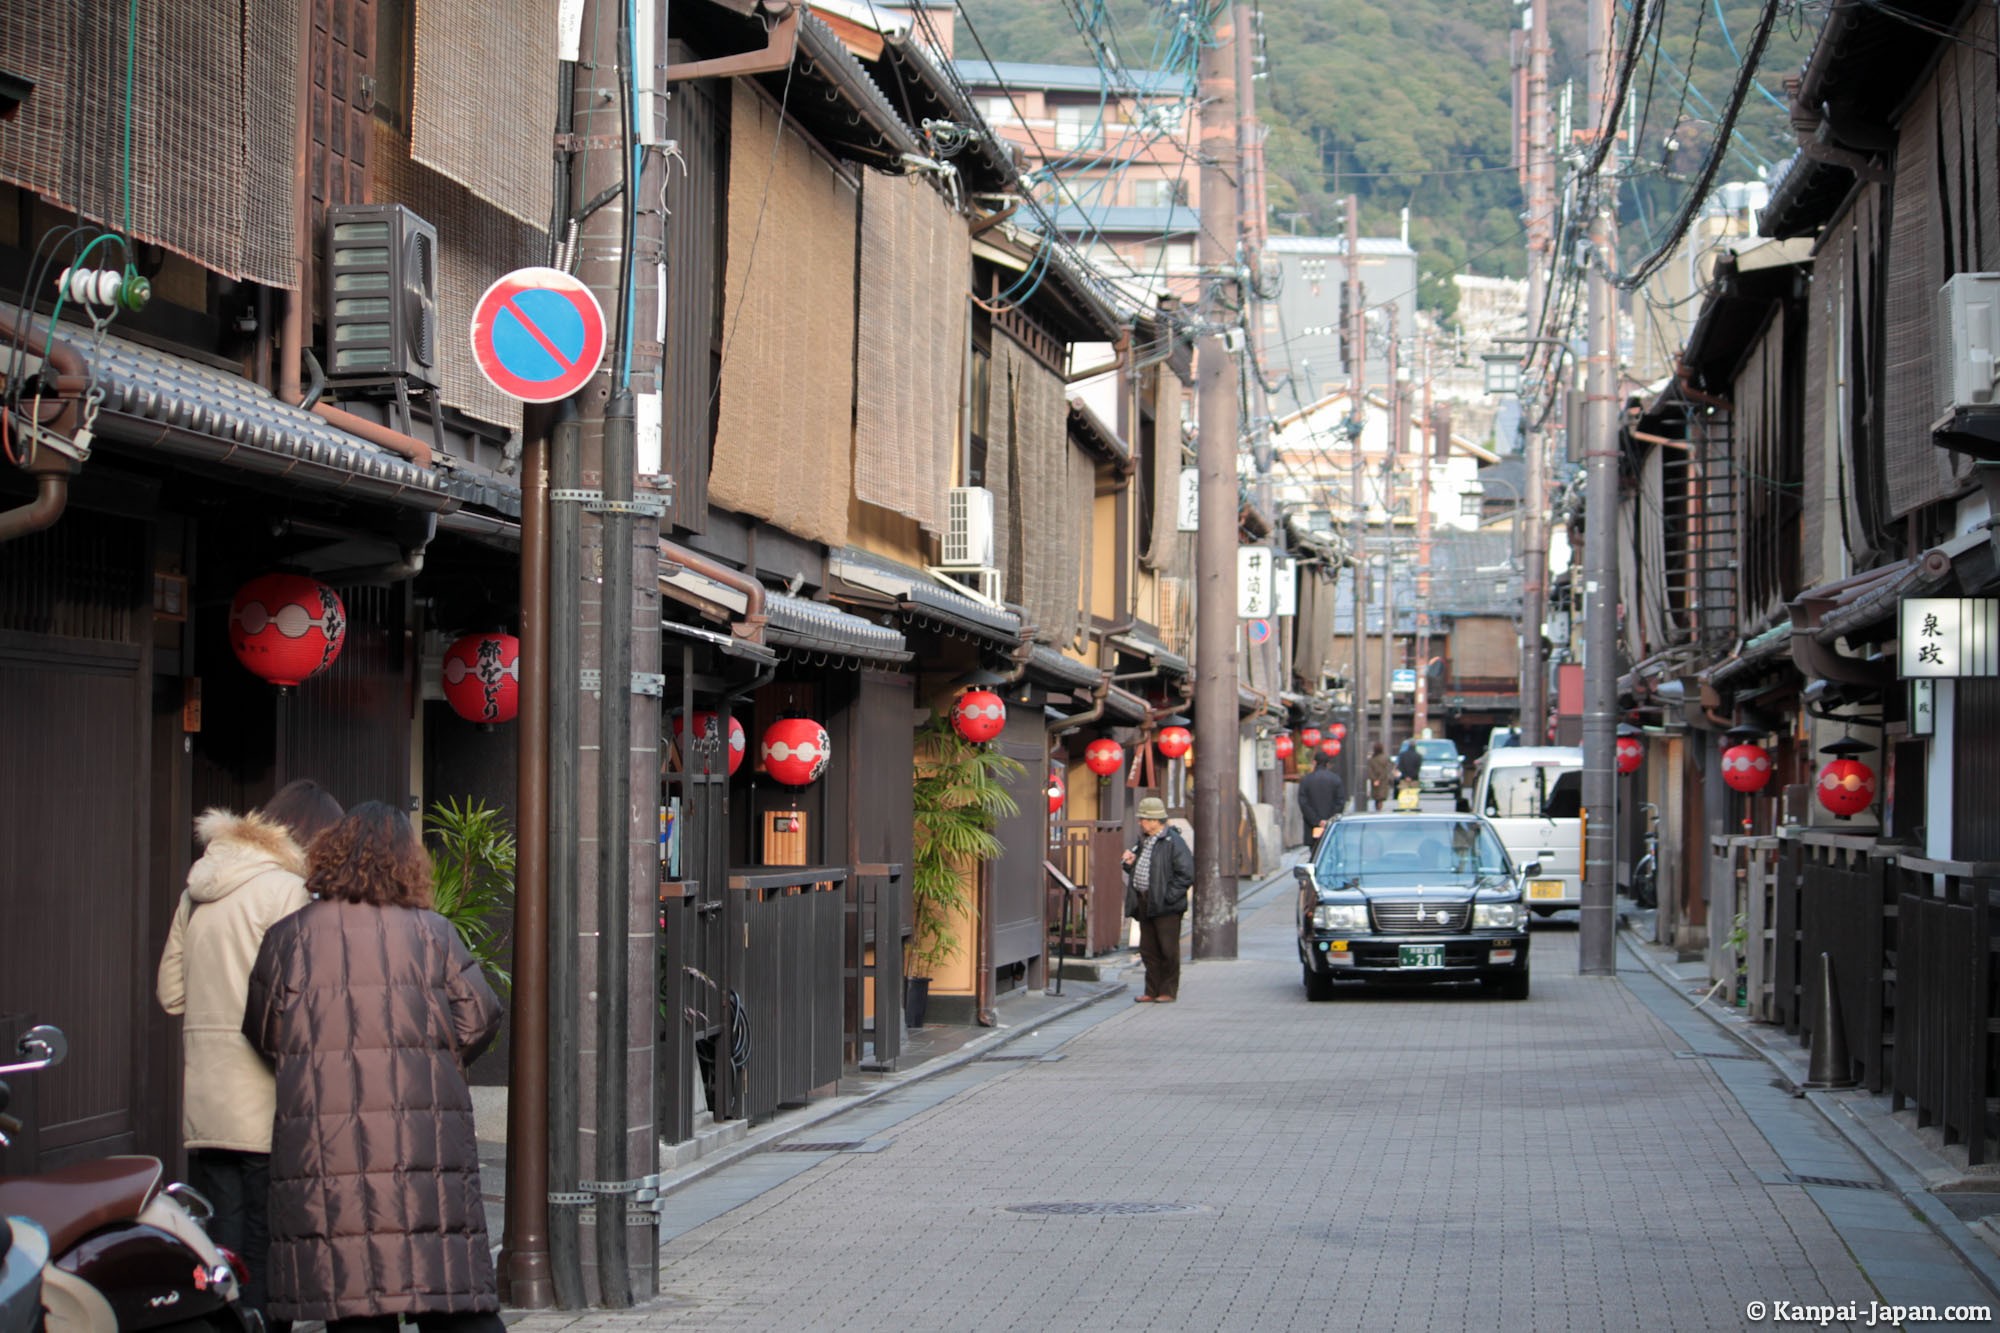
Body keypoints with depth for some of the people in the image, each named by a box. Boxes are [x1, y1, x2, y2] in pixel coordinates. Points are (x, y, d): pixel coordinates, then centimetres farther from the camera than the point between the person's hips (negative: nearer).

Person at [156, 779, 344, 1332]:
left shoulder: (198, 891, 15)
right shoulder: (286, 890, -10)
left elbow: (170, 991, 19)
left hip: (201, 1100, 7)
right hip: (262, 1103, -7)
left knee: (217, 1250, 9)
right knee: (263, 1257, -4)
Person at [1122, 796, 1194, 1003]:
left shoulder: (1173, 842, -11)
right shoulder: (1142, 842, 15)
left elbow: (1187, 873, -15)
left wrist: (1168, 897, -18)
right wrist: (1130, 863, 3)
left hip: (1165, 907, -8)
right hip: (1144, 903, 8)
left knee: (1168, 950, 0)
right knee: (1148, 950, 11)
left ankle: (1168, 992, 7)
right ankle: (1152, 991, 18)